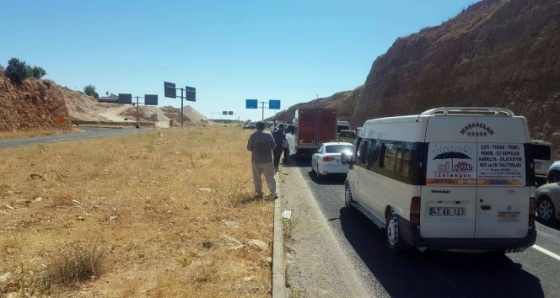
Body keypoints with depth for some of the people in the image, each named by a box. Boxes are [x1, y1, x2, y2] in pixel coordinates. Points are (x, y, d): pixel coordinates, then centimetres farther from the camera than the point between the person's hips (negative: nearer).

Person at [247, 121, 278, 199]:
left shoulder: (253, 135, -8)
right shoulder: (269, 134, -6)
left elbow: (249, 148, -4)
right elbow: (274, 146, 0)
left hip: (256, 160, 0)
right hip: (268, 160, 0)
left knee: (257, 178, 14)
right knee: (270, 177, 8)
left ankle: (259, 193, 17)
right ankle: (273, 193, 7)